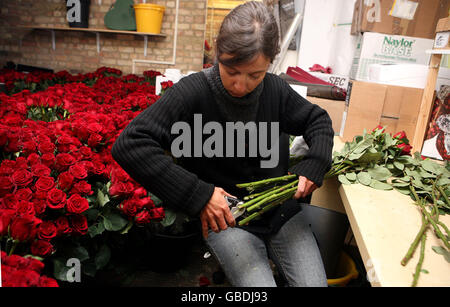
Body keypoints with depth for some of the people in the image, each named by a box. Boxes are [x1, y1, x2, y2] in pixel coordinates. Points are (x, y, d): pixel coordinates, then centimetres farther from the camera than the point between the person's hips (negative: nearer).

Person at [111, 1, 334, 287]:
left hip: (283, 210, 4)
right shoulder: (193, 92, -18)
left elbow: (318, 119, 13)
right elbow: (129, 144, -26)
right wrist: (198, 195, -29)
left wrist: (315, 165, -6)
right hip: (226, 220, -3)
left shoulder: (276, 89, -5)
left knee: (315, 283, -5)